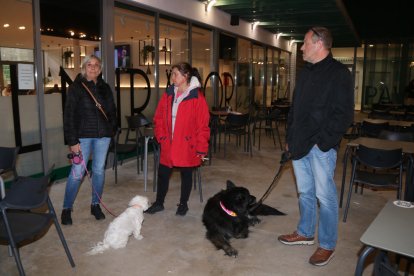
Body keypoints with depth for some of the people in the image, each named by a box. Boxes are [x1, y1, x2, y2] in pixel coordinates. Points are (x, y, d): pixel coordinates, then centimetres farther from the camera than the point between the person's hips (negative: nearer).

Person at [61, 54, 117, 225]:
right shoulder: (76, 87, -3)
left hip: (103, 135, 4)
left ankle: (95, 205, 24)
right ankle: (67, 209, 11)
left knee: (99, 170, 9)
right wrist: (72, 141, -13)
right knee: (77, 172, -4)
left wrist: (112, 130, 3)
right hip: (83, 135, -4)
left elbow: (112, 111, 14)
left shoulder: (104, 88, 9)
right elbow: (69, 115, -8)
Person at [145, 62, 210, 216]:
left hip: (187, 146, -4)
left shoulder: (197, 97, -13)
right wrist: (161, 136, -1)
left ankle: (183, 204, 30)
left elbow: (203, 125, -12)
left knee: (186, 174, 12)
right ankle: (158, 203, 31)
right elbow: (159, 118, 10)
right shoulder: (168, 94, 3)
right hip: (168, 145, 5)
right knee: (163, 173, 12)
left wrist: (201, 148, -12)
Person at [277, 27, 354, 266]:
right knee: (305, 193, 17)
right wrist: (290, 138, 15)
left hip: (322, 147, -8)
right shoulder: (306, 73, 16)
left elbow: (344, 115, -15)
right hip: (300, 145, 8)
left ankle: (327, 245, 16)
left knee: (325, 196, 1)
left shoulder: (339, 73, -9)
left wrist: (323, 141, -18)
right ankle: (305, 233, 33)